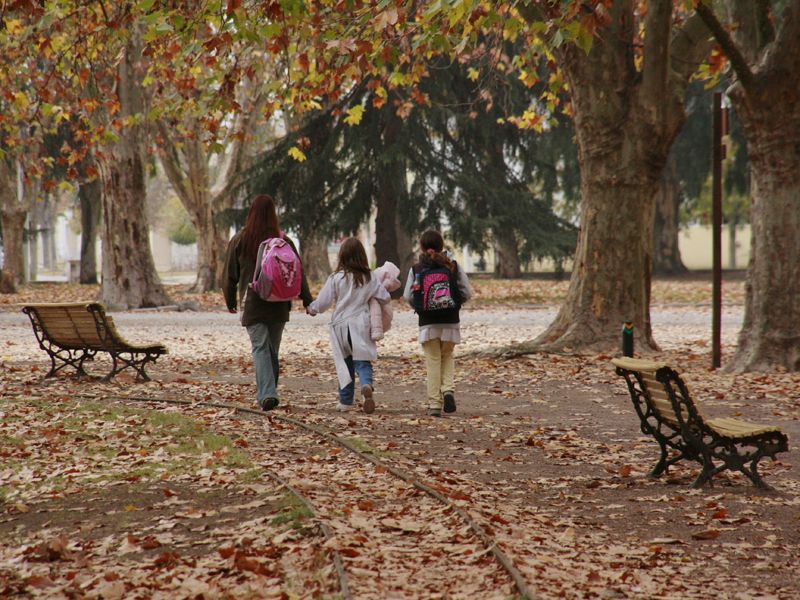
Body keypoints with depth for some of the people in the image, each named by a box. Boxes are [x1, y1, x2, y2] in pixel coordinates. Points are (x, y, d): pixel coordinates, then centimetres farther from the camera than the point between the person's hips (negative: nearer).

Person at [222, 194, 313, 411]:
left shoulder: (239, 240, -3)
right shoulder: (283, 241, -2)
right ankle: (268, 391, 23)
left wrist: (230, 301, 16)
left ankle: (266, 394, -20)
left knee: (260, 348, -5)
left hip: (252, 304, -2)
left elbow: (230, 274, 4)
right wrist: (307, 300, 4)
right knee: (273, 349, 14)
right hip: (278, 305, 2)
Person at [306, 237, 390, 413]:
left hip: (341, 325, 0)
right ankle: (367, 386, -31)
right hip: (361, 326, 0)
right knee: (362, 361, 0)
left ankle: (346, 401, 18)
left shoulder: (336, 278, -6)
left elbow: (323, 302, -3)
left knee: (345, 363, 13)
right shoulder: (370, 278, -2)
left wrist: (311, 309, 18)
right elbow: (385, 298, 5)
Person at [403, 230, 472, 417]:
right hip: (450, 321, 1)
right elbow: (467, 292, -2)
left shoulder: (416, 269, -2)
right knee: (447, 356, 19)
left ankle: (434, 404, 5)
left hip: (427, 322, -1)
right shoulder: (453, 266, 0)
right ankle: (448, 389, -4)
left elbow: (407, 295, -5)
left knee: (433, 361, 6)